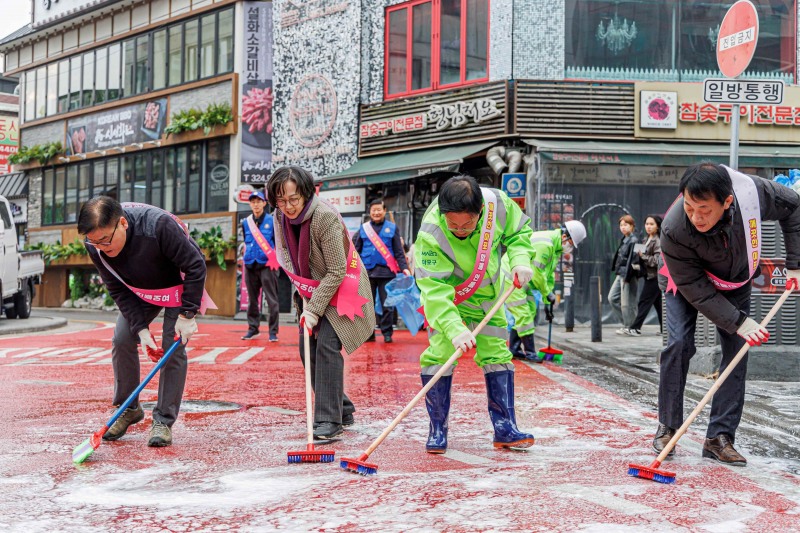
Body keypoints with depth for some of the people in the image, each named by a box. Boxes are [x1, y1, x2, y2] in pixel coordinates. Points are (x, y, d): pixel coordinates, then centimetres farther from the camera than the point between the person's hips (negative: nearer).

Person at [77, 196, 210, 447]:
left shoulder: (159, 225, -40)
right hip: (139, 290, 4)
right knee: (122, 340, -8)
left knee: (173, 349, -13)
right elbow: (118, 290, -13)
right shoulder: (95, 245, -24)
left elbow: (195, 266, -29)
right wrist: (141, 328, -22)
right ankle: (129, 409, 12)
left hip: (179, 286, -4)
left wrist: (187, 314, -27)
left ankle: (163, 421, -2)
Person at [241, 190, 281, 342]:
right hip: (250, 265, 4)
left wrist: (276, 258, -10)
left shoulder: (272, 221, 0)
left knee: (272, 300, -6)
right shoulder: (246, 223, 11)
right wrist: (247, 255, 12)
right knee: (252, 299, 10)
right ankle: (253, 328, 19)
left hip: (267, 265, -4)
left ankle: (273, 331, -3)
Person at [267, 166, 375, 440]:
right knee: (307, 349, 5)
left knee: (327, 347, -18)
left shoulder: (325, 216, -28)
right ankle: (343, 411, 18)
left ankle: (328, 420, -14)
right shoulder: (280, 217, -7)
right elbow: (289, 262, 3)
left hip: (340, 288, -7)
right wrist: (306, 300, -5)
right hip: (312, 290, 7)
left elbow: (336, 271, -24)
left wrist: (315, 309, -23)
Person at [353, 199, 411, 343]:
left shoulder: (392, 228, 5)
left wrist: (404, 268, -8)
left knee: (387, 304, 0)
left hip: (386, 271, -2)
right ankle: (368, 333, 13)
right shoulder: (363, 228, 8)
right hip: (367, 271, 2)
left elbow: (399, 251, 4)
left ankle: (387, 332, 8)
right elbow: (356, 250, 8)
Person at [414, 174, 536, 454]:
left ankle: (505, 429, 12)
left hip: (487, 295, 4)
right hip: (447, 296, -4)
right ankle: (437, 431, 2)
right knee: (440, 354, -13)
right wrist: (454, 329, -49)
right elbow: (435, 289, -38)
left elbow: (518, 230, -2)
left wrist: (520, 259, -20)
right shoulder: (430, 234, -36)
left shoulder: (497, 203, -25)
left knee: (497, 354, 3)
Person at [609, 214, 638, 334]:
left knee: (626, 303, -3)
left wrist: (627, 277, -19)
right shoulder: (623, 240, 13)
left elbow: (632, 259, -18)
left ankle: (628, 327, 9)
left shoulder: (633, 241, -13)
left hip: (628, 275, -10)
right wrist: (617, 271, 13)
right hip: (620, 274, 10)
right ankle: (626, 322, 20)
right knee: (612, 298, 12)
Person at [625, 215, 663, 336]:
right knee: (657, 302, 11)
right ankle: (665, 326, 17)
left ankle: (636, 328, -8)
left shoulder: (658, 241, -13)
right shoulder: (647, 240, 13)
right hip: (649, 275, 9)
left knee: (644, 301, -9)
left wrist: (642, 256, -17)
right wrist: (639, 265, 5)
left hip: (654, 276, -9)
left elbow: (657, 260, -19)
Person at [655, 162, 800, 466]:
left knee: (737, 350, -6)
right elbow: (696, 290, -29)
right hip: (686, 281, -3)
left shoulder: (752, 192, -35)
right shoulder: (673, 230, -40)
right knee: (679, 343, -18)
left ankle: (719, 438, -2)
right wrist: (738, 322, -34)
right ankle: (668, 426, 0)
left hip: (735, 281, 3)